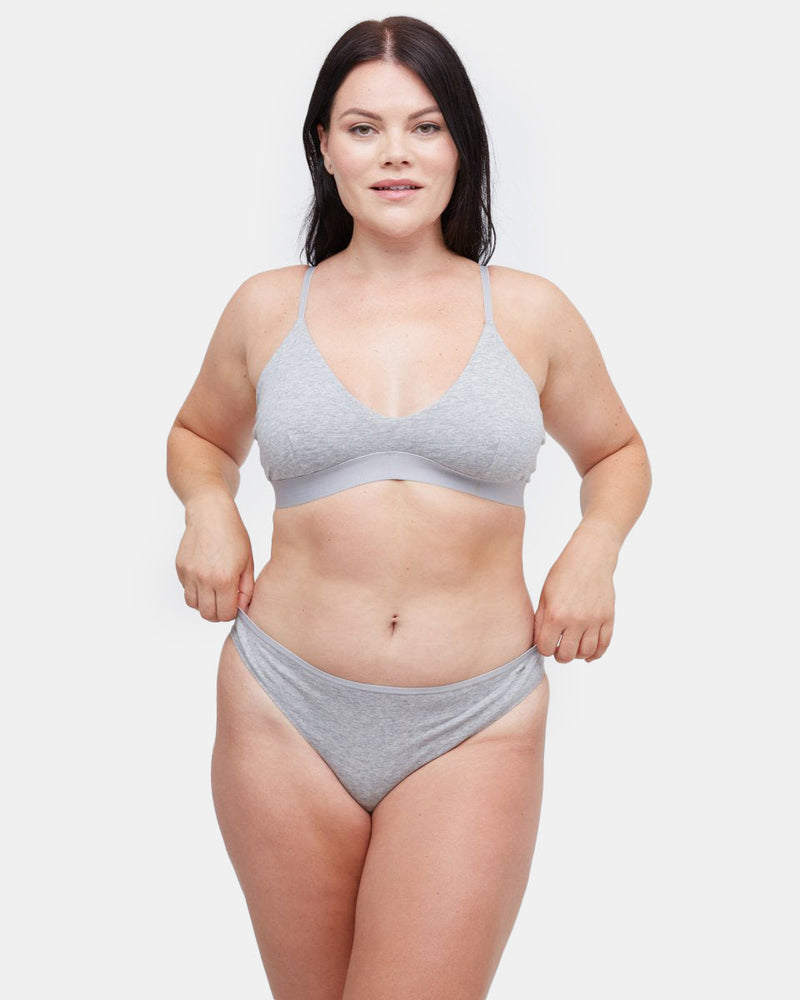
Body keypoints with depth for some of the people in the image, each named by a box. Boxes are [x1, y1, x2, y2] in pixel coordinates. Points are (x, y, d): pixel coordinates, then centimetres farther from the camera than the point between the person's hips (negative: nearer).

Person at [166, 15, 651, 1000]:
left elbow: (617, 452, 19)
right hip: (288, 715, 2)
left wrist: (596, 542, -1)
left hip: (473, 731, -1)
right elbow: (200, 434, 23)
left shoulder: (530, 313, 3)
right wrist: (208, 506, 2)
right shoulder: (267, 307, 5)